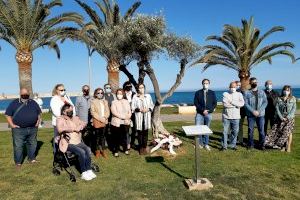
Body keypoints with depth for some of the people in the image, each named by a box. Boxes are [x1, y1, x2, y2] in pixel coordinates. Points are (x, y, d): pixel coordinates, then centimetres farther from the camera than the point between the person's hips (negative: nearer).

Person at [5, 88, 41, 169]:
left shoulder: (33, 103, 9)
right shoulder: (14, 103, -1)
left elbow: (39, 112, 19)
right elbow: (8, 114, 1)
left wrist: (38, 121, 7)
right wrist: (11, 124, -7)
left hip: (33, 129, 3)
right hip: (18, 130, -3)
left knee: (32, 144, 14)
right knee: (18, 146, 1)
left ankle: (32, 158, 31)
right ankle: (18, 162, 15)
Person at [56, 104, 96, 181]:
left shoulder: (75, 118, 16)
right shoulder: (60, 119, -2)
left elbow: (84, 123, 21)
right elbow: (60, 129, -20)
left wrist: (81, 126, -3)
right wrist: (74, 129, -15)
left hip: (78, 142, 6)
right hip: (68, 143, -5)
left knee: (88, 150, -21)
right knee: (81, 152, -27)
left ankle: (89, 170, -14)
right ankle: (84, 173, -14)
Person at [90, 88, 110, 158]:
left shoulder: (105, 101, 15)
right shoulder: (93, 102, 2)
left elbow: (107, 111, 9)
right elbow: (93, 112, -7)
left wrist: (105, 118, -9)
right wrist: (100, 119, -14)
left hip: (104, 122, 3)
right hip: (97, 122, -3)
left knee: (103, 136, 5)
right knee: (97, 136, 2)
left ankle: (103, 150, 11)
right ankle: (97, 150, 11)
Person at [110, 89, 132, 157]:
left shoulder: (126, 102, 10)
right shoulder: (114, 102, -3)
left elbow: (129, 111, 8)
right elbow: (114, 112, -14)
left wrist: (127, 118, -10)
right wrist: (124, 117, -15)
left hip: (126, 122, 3)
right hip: (116, 123, -3)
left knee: (125, 136, 6)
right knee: (116, 138, 3)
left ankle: (125, 149, 23)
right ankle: (116, 151, 15)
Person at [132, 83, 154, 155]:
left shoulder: (148, 96, 6)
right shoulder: (135, 97, 0)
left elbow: (152, 105, 9)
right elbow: (132, 107, -2)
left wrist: (148, 109, -9)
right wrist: (139, 109, -15)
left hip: (147, 117, 1)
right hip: (139, 117, -1)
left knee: (145, 133, 5)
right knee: (140, 133, 3)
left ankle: (144, 147, 16)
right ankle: (140, 148, 15)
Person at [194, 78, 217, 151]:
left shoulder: (212, 93, 7)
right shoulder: (198, 93, 3)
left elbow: (214, 103, 6)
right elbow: (196, 103, -2)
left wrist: (209, 110, -9)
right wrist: (202, 110, -12)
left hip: (208, 114, 1)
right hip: (199, 114, -1)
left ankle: (206, 144, 16)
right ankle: (200, 143, 12)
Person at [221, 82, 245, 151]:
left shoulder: (239, 94, 8)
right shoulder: (225, 94, 2)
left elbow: (242, 103, -8)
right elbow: (225, 104, -13)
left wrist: (232, 102, -11)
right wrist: (236, 105, -7)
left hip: (236, 117, 2)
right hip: (226, 116, -2)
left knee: (235, 132, 7)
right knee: (225, 131, 1)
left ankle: (233, 145, 21)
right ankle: (224, 146, 11)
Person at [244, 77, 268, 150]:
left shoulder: (262, 92, 9)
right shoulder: (247, 93, 2)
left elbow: (265, 102, 2)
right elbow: (245, 104, -5)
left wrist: (259, 111, -11)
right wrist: (253, 111, -15)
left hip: (260, 114, 1)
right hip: (250, 115, -1)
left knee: (261, 130, 3)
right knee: (250, 130, 4)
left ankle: (261, 144, 16)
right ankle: (250, 144, 16)